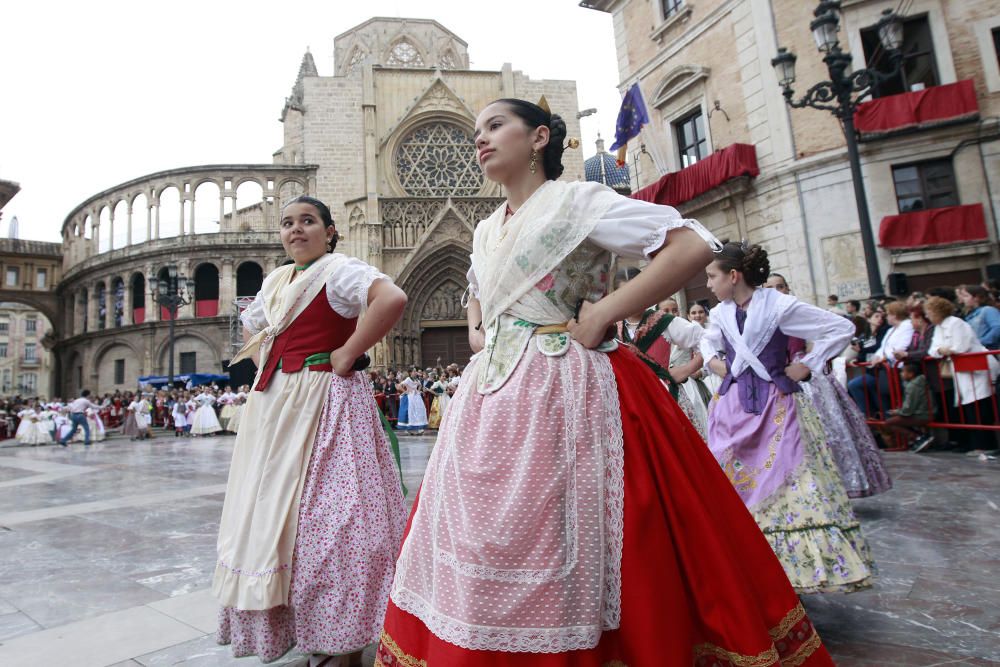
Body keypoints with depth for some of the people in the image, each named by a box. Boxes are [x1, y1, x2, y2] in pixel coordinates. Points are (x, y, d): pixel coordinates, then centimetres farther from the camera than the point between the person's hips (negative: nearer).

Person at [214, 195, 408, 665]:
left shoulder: (338, 269, -8)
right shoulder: (274, 280, 16)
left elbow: (392, 298, -27)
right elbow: (251, 326, 34)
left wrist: (347, 353, -21)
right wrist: (262, 363, 15)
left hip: (322, 401, -9)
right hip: (273, 404, 9)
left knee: (320, 512, -6)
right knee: (272, 512, 14)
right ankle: (281, 626, 32)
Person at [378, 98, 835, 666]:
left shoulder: (576, 200, -4)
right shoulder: (487, 231, 18)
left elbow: (694, 245, -13)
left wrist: (604, 314, -15)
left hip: (564, 396, -7)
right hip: (492, 400, 8)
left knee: (554, 552, -2)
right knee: (484, 544, 11)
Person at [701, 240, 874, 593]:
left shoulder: (780, 306, -10)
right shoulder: (720, 313, 5)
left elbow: (842, 328, -5)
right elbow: (707, 339, 29)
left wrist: (807, 366, -7)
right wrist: (712, 360, 10)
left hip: (775, 408, -5)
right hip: (733, 407, 5)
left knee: (785, 487, -4)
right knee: (733, 487, 7)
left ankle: (790, 569, 9)